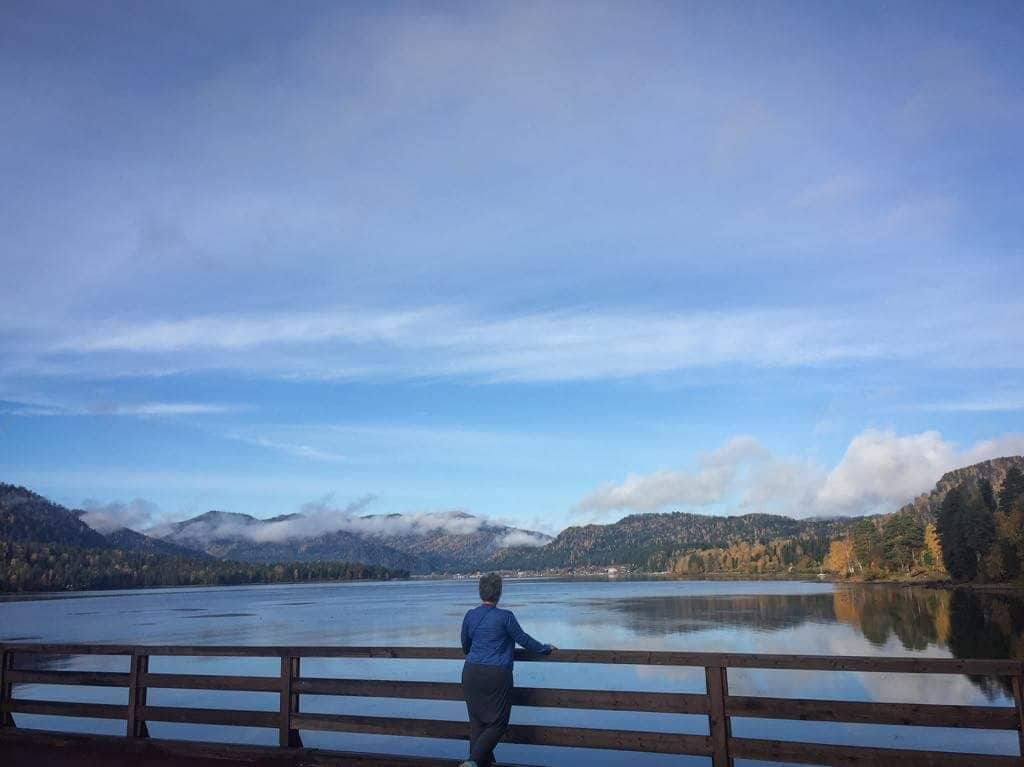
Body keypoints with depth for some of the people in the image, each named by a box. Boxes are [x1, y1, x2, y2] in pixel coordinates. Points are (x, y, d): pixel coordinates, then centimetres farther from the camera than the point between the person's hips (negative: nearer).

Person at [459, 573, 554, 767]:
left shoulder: (470, 616, 5)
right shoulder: (505, 617, -8)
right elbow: (523, 638, 1)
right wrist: (545, 649, 17)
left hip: (471, 673, 5)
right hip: (497, 676, -4)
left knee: (477, 722, 14)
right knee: (498, 723, 4)